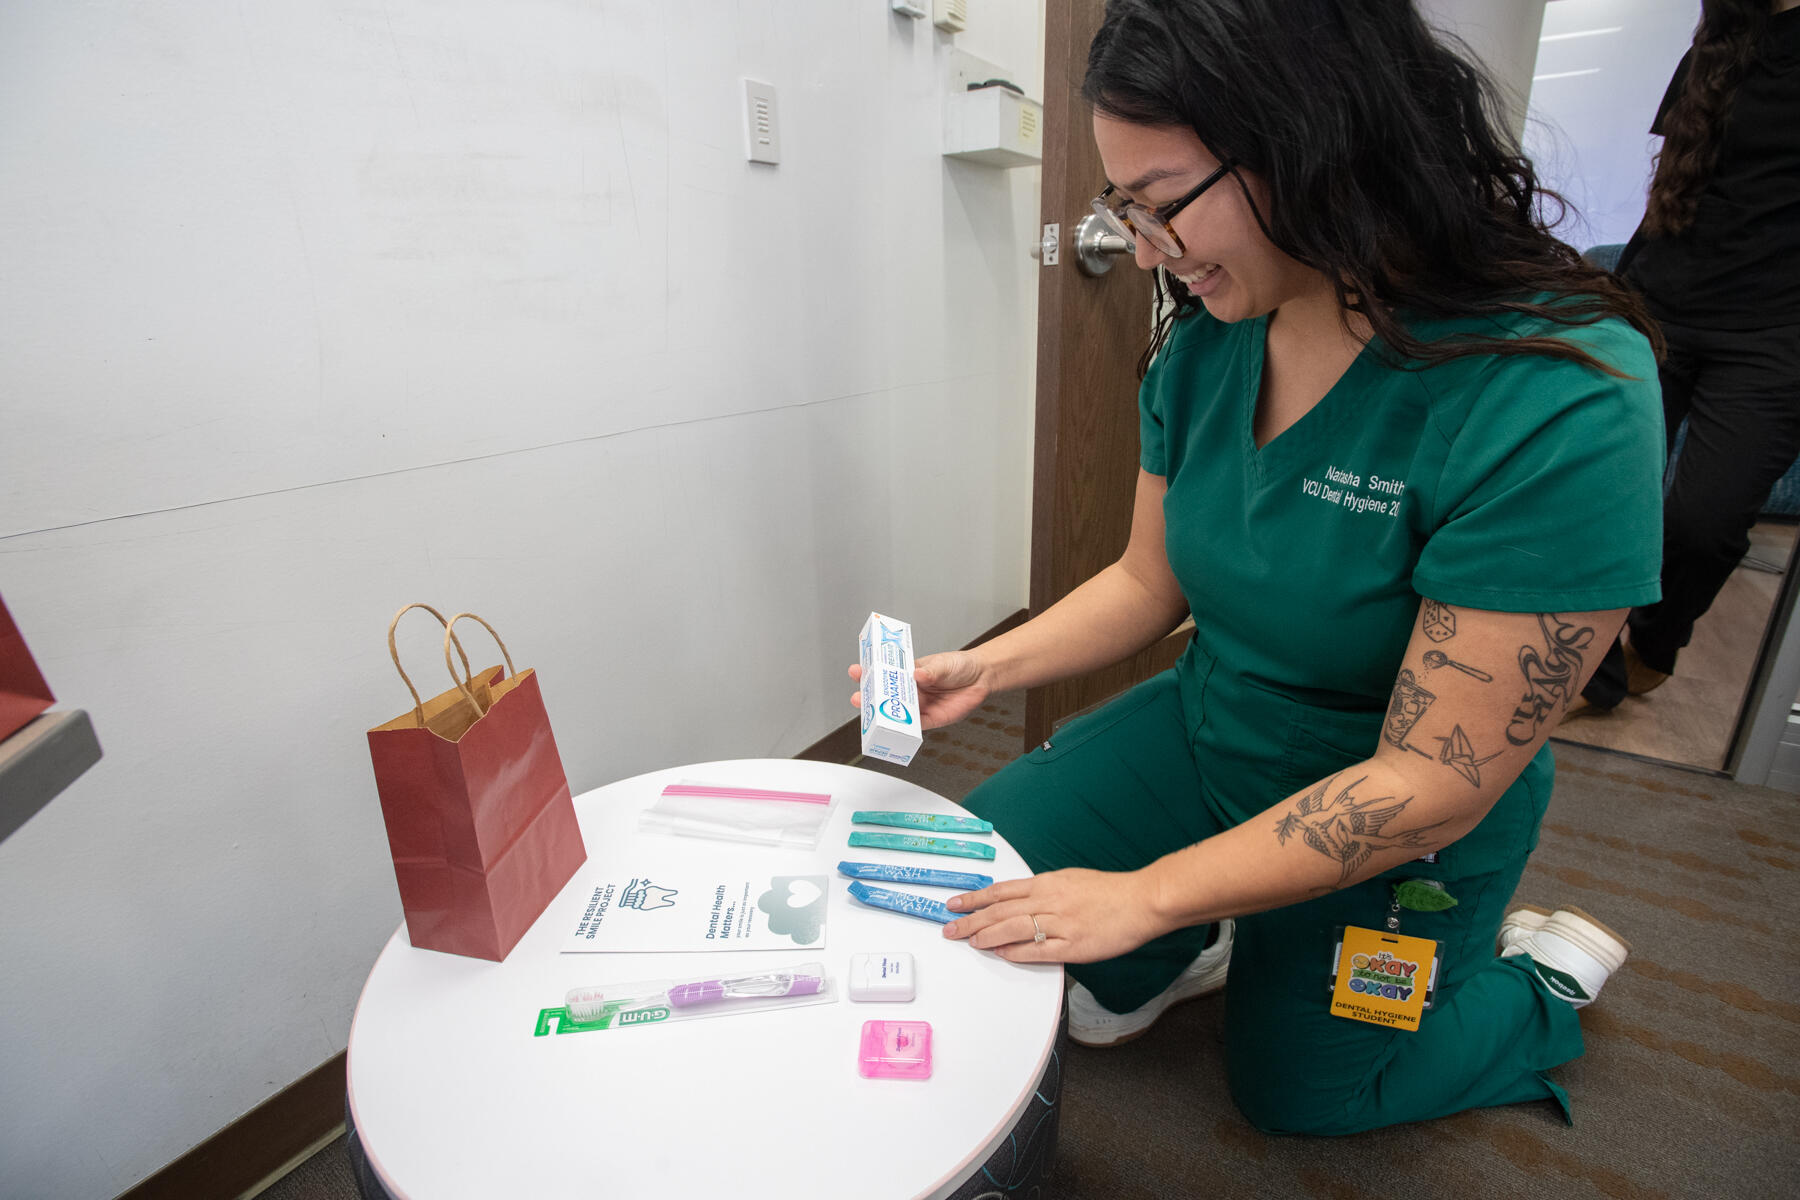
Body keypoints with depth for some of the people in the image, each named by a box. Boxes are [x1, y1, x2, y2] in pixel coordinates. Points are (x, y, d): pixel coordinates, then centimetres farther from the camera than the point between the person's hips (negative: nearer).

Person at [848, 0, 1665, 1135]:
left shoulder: (1561, 402, -32)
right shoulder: (1201, 347, -13)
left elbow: (1436, 786, -29)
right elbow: (1148, 580, -1)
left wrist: (1144, 896, -27)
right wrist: (986, 668, -15)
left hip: (1399, 832, -4)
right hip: (1204, 733, 5)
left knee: (1293, 1089, 19)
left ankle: (1549, 972, 39)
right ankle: (1197, 947, 23)